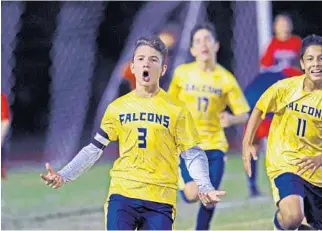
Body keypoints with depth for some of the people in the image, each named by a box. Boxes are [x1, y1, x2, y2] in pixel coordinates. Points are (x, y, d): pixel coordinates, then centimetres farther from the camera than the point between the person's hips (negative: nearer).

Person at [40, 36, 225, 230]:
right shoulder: (117, 108, 8)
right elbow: (94, 149, 13)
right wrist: (63, 176, 3)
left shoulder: (176, 109, 2)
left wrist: (205, 188, -14)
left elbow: (193, 154, 2)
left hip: (160, 201, -1)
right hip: (122, 195, 1)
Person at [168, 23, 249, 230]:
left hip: (214, 145, 1)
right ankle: (184, 183, 19)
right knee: (193, 194, -16)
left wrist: (231, 119, -23)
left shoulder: (226, 79, -4)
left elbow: (244, 115, -2)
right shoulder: (182, 73, -3)